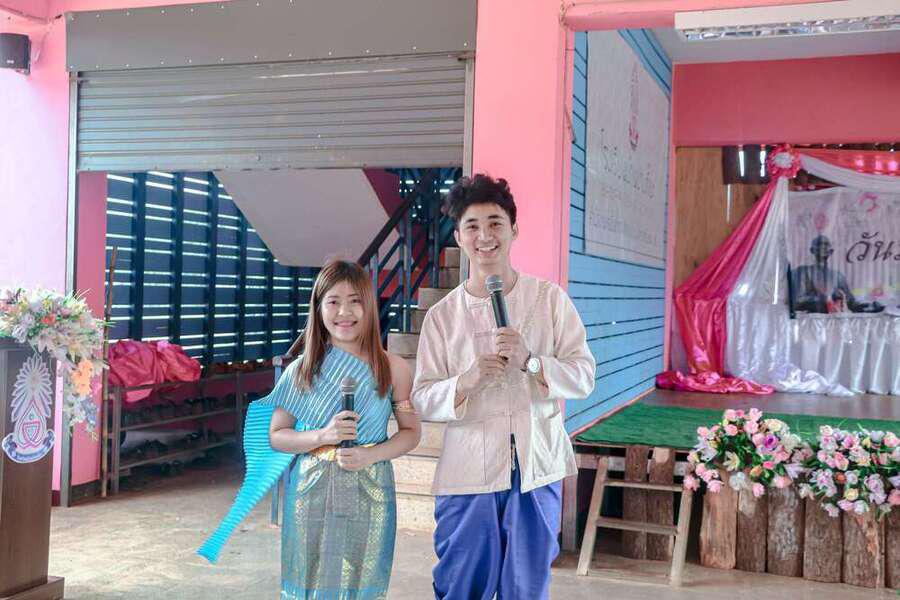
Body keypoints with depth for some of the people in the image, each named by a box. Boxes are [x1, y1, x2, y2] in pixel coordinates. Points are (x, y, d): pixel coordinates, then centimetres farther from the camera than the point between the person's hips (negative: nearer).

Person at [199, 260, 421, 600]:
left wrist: (371, 455, -13)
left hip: (368, 496, 0)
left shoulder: (392, 368, -1)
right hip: (310, 493, 0)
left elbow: (410, 431, 5)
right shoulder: (302, 371, 0)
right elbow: (275, 436, 3)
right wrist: (322, 436, -15)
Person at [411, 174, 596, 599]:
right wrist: (466, 382, -21)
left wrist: (530, 361, -20)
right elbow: (422, 400, -1)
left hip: (537, 468, 1)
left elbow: (584, 377, -3)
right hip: (468, 472, 0)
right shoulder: (442, 316, 1)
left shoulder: (550, 298, 1)